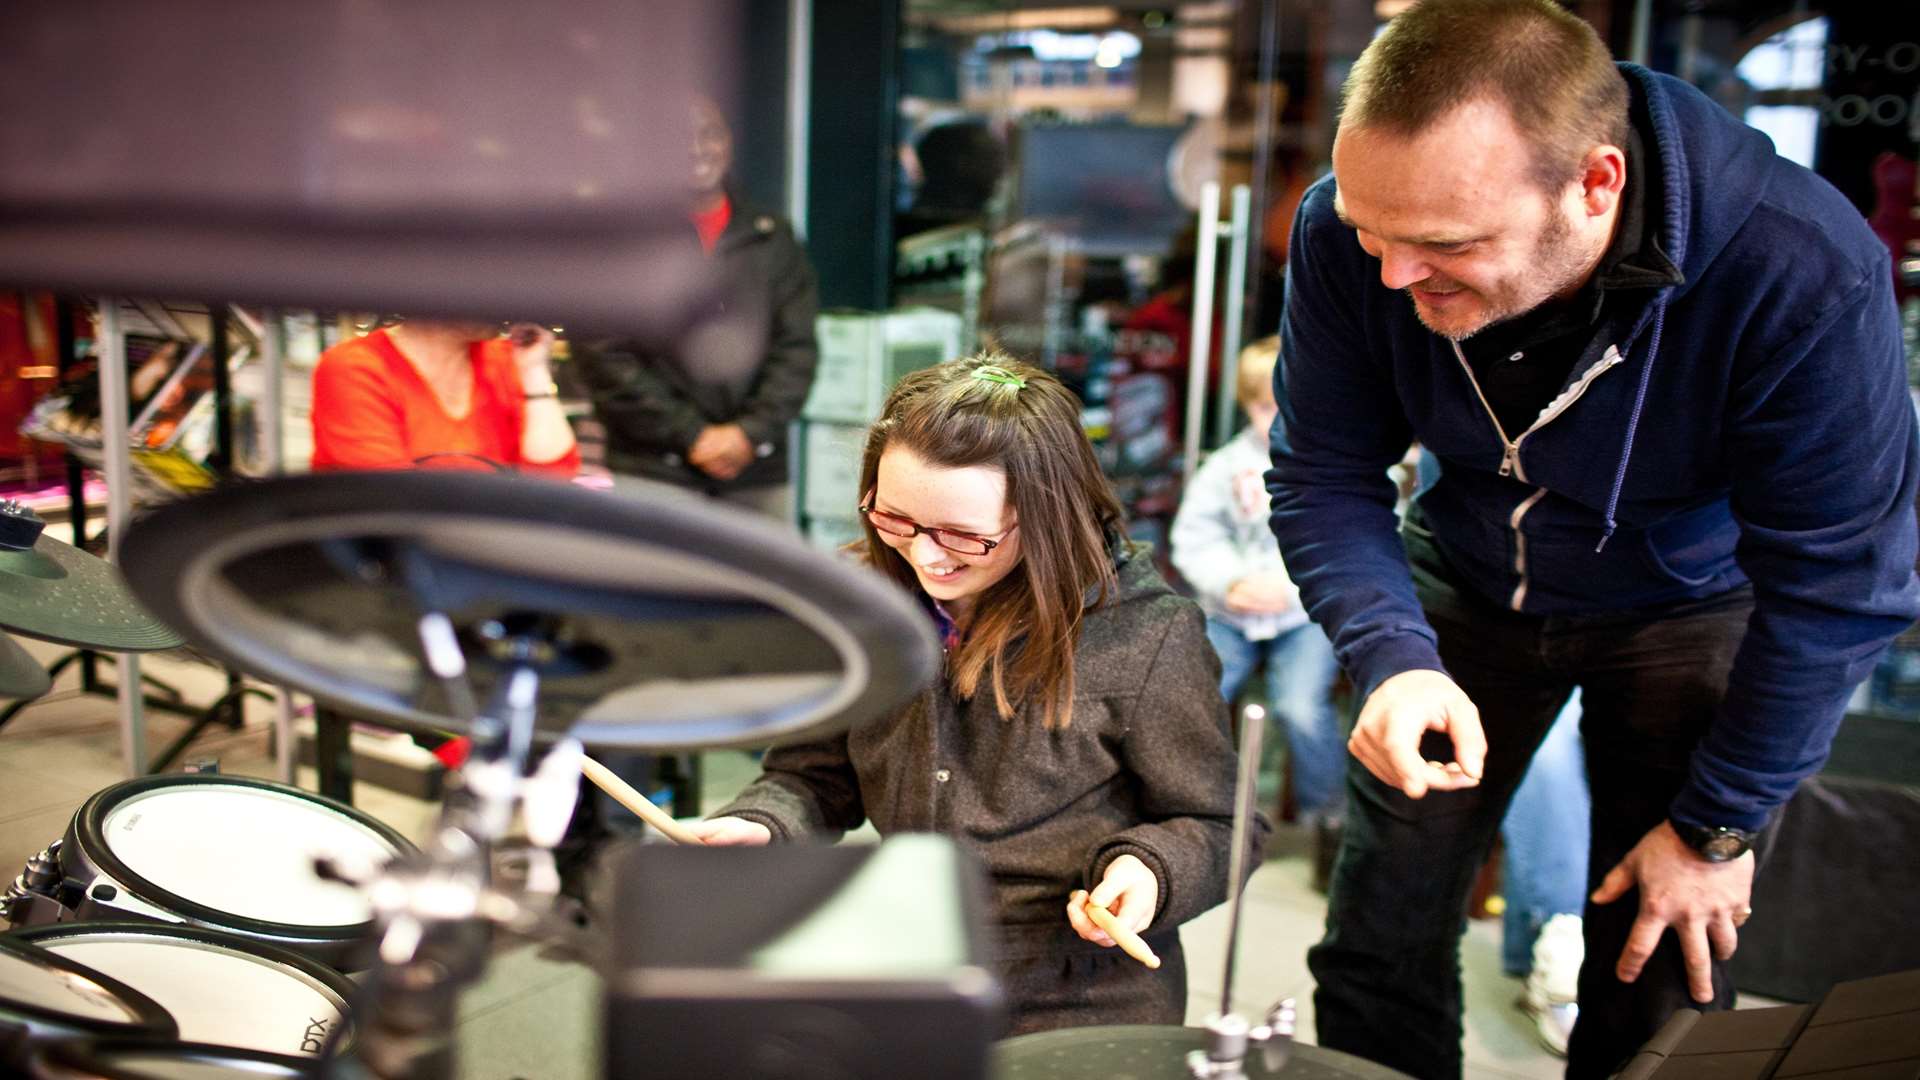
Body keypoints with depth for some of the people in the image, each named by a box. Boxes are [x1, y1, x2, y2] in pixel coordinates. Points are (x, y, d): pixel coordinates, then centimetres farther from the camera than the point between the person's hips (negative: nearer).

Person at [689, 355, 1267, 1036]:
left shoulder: (1146, 636, -16)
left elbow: (1215, 826, -6)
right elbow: (814, 775, 10)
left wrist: (1144, 868, -26)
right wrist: (759, 827, -11)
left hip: (1083, 1009, -4)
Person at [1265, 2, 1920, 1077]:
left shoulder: (1807, 275, -35)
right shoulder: (1348, 233, -26)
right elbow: (1323, 477, -15)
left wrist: (1717, 828, -13)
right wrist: (1394, 658, -33)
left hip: (1695, 601, -2)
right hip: (1470, 580, 3)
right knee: (1378, 945, 3)